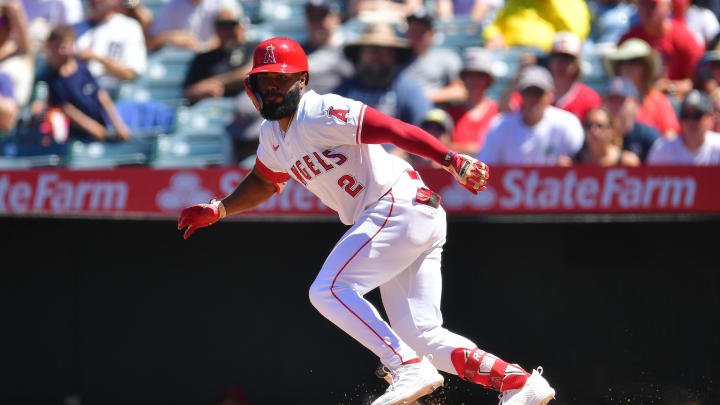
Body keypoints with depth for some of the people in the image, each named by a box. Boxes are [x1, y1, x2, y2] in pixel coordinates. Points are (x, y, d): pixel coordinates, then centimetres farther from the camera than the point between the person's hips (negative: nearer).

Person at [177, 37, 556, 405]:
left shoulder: (321, 113, -14)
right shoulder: (272, 134, 15)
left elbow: (396, 130, -22)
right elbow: (264, 182, 35)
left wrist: (452, 161, -34)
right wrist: (217, 210, 21)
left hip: (401, 206, -9)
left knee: (328, 290, -17)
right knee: (419, 335, 2)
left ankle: (409, 367, -21)